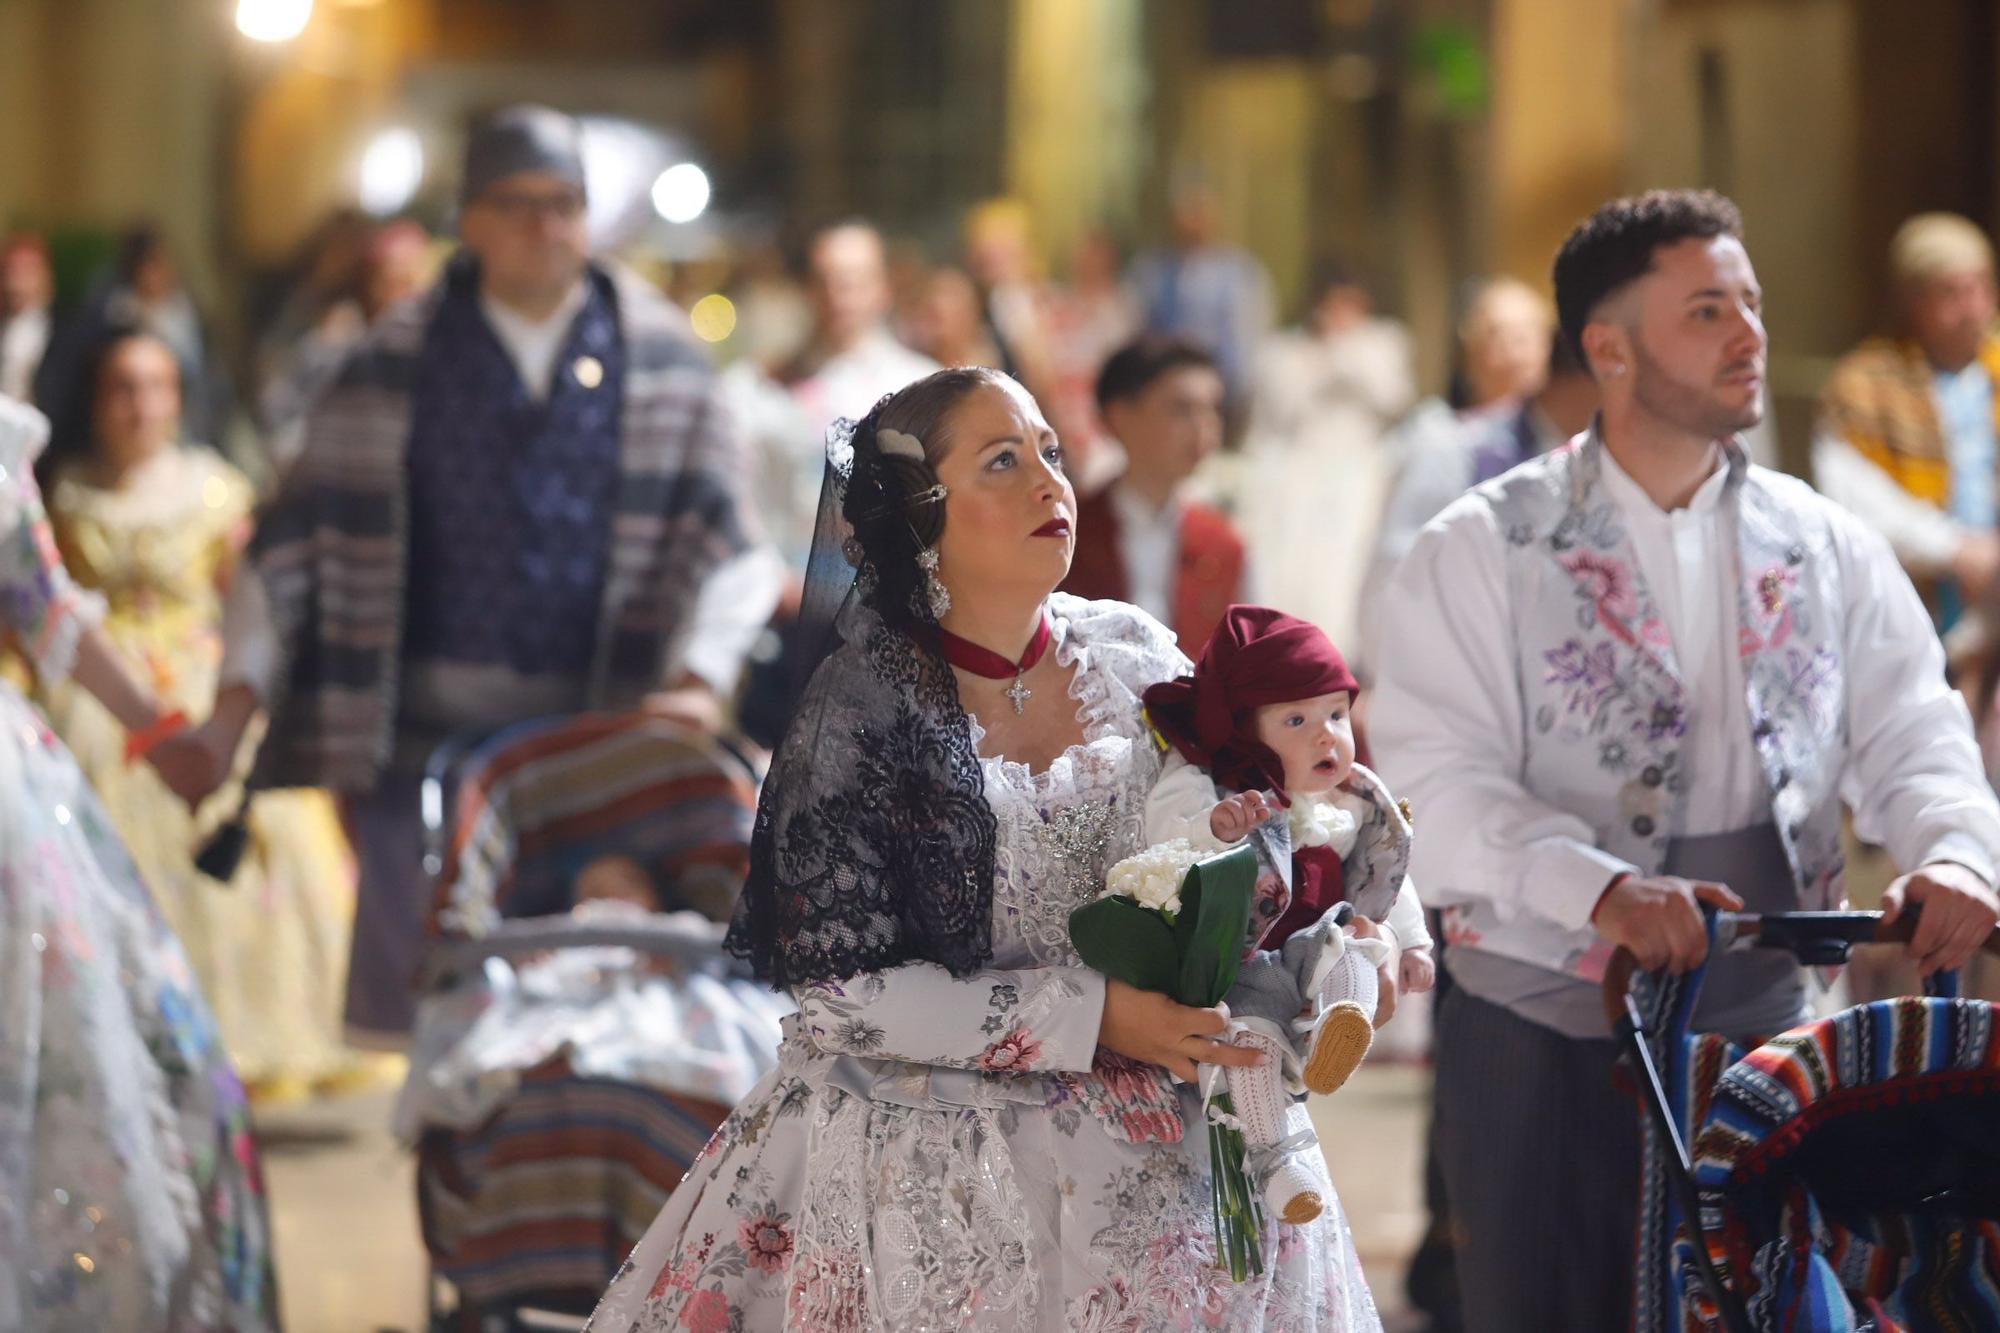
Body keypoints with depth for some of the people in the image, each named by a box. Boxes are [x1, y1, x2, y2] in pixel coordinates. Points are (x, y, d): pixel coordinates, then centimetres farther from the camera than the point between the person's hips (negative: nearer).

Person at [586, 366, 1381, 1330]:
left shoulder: (1133, 657, 3)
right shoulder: (857, 710, -10)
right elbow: (840, 992, -14)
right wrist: (1093, 1017, -19)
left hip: (1157, 1165, 4)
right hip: (927, 1170, -4)